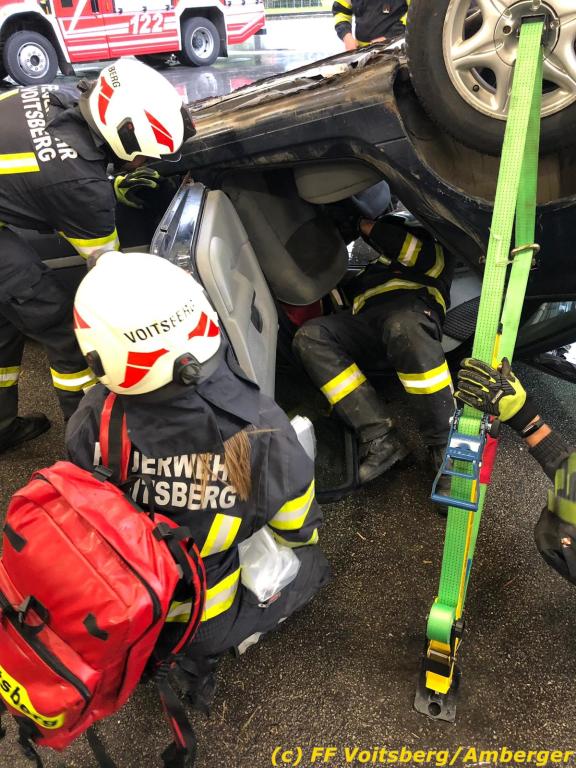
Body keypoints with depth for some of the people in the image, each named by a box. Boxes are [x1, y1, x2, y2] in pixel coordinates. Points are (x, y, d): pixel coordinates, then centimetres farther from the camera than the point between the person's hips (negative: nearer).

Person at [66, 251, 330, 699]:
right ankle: (207, 648, 8)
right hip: (207, 622, -2)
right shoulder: (261, 428, -31)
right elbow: (297, 529, -11)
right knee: (310, 560, 19)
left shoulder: (92, 423, -24)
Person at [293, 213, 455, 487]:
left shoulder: (431, 239, 30)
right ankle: (380, 439, -33)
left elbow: (428, 259, 5)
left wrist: (370, 227, 9)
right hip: (365, 316, 5)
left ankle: (444, 444, -35)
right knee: (308, 336, -25)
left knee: (403, 327, -41)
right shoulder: (371, 268, 42)